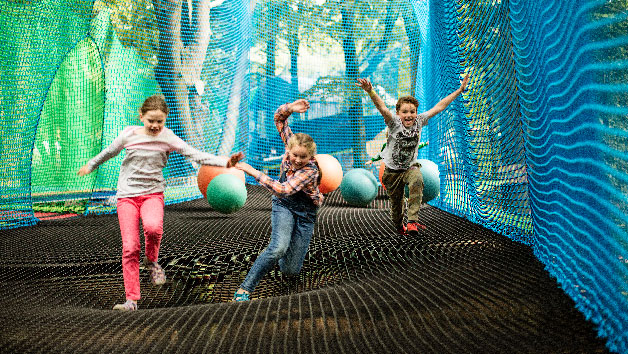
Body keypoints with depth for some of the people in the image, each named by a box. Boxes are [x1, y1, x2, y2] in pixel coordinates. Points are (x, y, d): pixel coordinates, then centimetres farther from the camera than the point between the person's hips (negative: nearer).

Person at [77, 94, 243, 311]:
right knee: (130, 248, -7)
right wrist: (90, 166, 32)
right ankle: (132, 300, 2)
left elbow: (196, 155, -12)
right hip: (127, 195, 1)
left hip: (153, 193, -1)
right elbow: (109, 152, 17)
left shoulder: (168, 138, -4)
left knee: (153, 227, -33)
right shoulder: (129, 135, -1)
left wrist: (225, 162, -24)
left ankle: (152, 261, 0)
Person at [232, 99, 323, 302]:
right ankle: (244, 289, -24)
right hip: (283, 206, 2)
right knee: (279, 247, -30)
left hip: (305, 214, -2)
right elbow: (279, 119, -6)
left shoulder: (310, 171, -29)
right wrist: (290, 108, -28)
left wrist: (254, 173, -38)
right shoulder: (291, 145, -14)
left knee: (290, 272, 1)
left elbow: (283, 190, -39)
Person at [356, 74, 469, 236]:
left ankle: (412, 222, -30)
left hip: (411, 167, 1)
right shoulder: (394, 123, -18)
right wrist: (370, 91, -55)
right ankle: (399, 227, 42)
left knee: (417, 181, -33)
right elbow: (383, 108, -36)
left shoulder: (419, 121, -8)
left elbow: (439, 107, -2)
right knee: (396, 203, 10)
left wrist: (460, 90, 0)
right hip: (392, 171, -1)